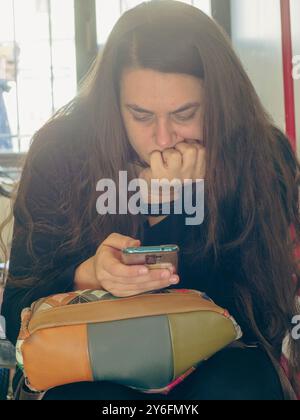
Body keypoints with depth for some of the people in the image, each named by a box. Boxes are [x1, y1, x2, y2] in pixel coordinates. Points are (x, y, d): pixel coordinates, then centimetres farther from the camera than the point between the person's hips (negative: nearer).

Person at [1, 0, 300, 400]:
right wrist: (89, 276, -32)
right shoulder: (60, 152, -14)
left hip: (217, 360, 2)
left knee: (242, 380, -31)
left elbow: (249, 320, -15)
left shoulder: (263, 155, -15)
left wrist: (176, 209, -27)